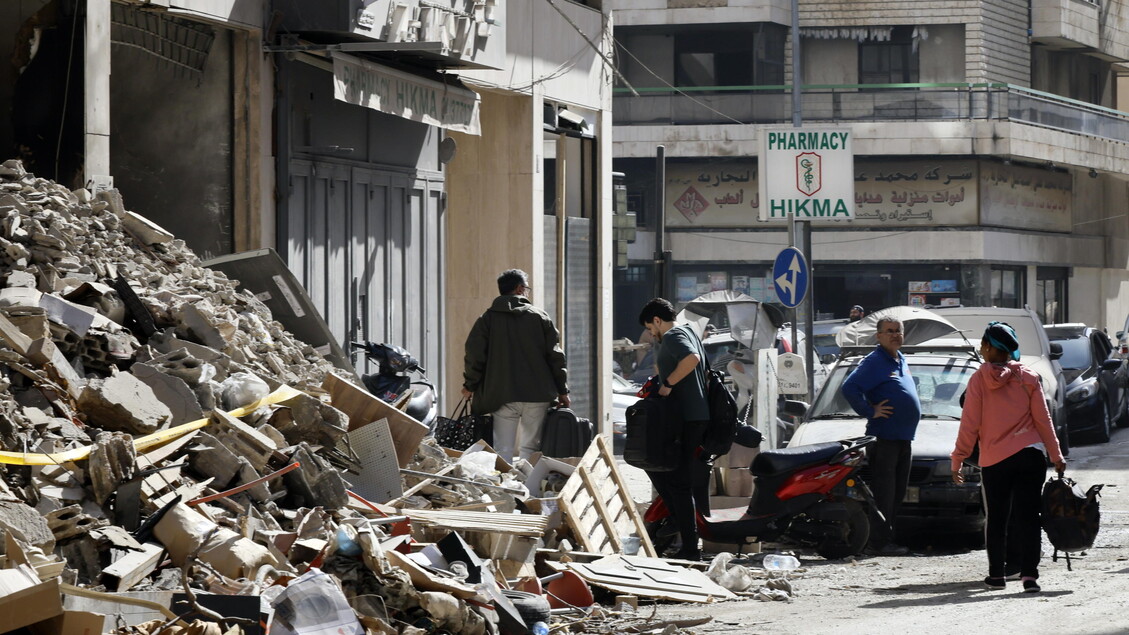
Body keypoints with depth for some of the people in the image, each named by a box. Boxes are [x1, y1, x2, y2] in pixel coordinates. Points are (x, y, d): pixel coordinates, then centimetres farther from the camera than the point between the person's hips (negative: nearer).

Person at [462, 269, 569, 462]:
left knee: (503, 450, -2)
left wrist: (470, 385, 14)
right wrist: (562, 390, 10)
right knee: (530, 448, 7)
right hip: (537, 395, 1)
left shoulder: (488, 319, 3)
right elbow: (555, 355, 4)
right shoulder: (540, 317, 5)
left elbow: (475, 355, -1)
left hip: (503, 396, -1)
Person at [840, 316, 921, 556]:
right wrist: (869, 412, -17)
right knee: (884, 492, -10)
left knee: (897, 492, 10)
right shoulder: (873, 361, -9)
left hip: (904, 437, 9)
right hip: (883, 437, -9)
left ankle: (887, 540, 16)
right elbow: (849, 388, -19)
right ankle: (880, 542, -10)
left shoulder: (901, 361, 18)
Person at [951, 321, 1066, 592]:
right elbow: (1043, 419, 3)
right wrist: (1056, 456, 10)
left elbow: (969, 424, -4)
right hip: (1031, 455, 1)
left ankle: (997, 573, 15)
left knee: (996, 518, 11)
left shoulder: (979, 379, -4)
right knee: (1028, 516, 0)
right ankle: (1029, 573, -9)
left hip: (994, 460, -1)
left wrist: (957, 459, 3)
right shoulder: (1028, 378, 1)